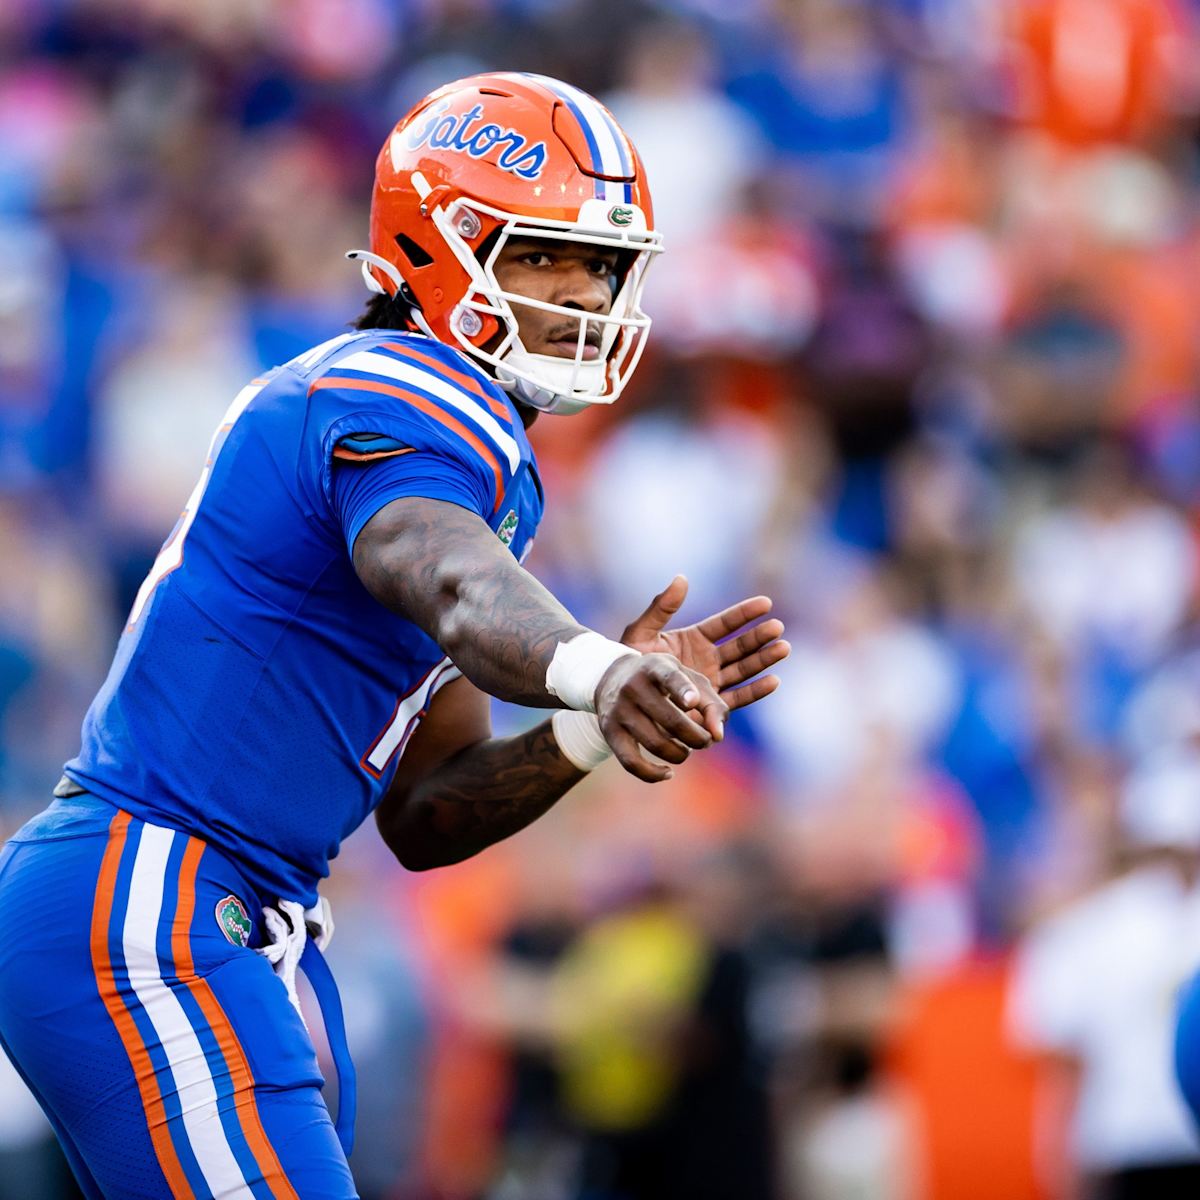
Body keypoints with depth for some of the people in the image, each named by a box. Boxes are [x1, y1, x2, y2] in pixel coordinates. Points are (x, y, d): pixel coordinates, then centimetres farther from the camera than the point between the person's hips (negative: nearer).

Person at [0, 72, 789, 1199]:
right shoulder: (419, 407, -11)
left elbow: (423, 816, 15)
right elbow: (457, 588, -37)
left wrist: (591, 730, -3)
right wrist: (592, 674, -59)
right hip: (146, 929, -11)